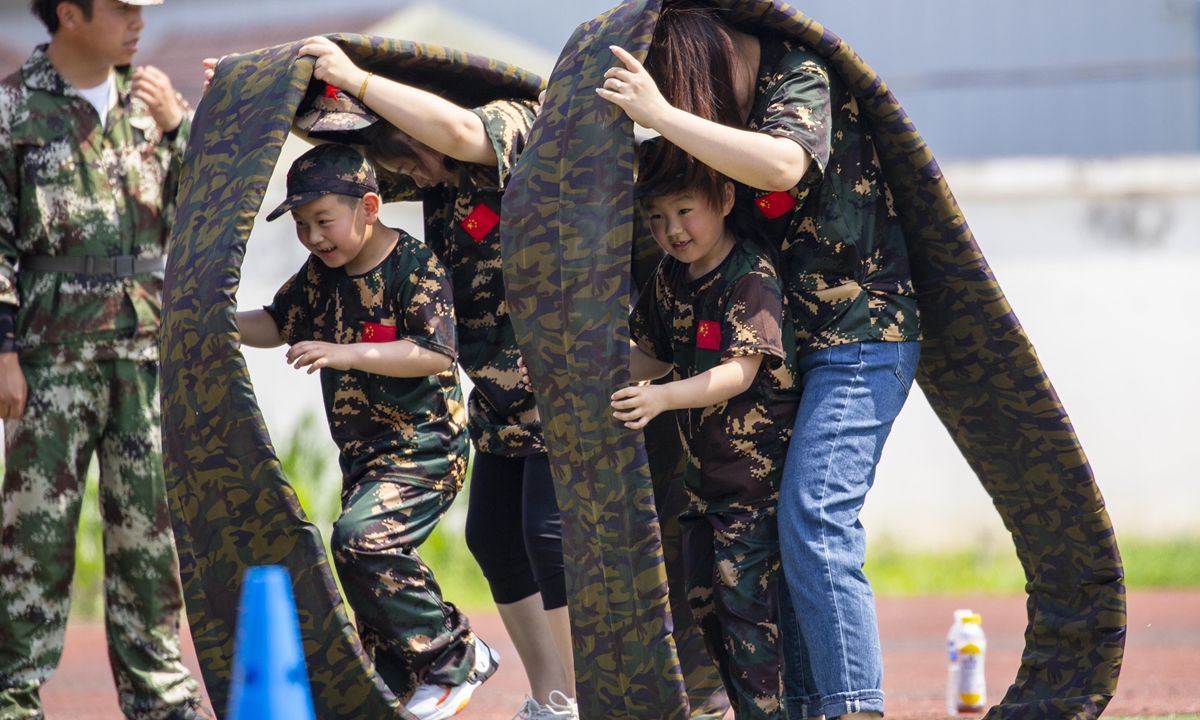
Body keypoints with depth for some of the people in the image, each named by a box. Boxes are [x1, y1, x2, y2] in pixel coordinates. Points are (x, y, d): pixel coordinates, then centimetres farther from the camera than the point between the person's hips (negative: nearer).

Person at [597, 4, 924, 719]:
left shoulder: (804, 76, -16)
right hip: (802, 340, 9)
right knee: (787, 527, 6)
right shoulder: (741, 97, 8)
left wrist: (663, 116, -32)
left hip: (863, 338, -9)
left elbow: (782, 162, -35)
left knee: (814, 520, -17)